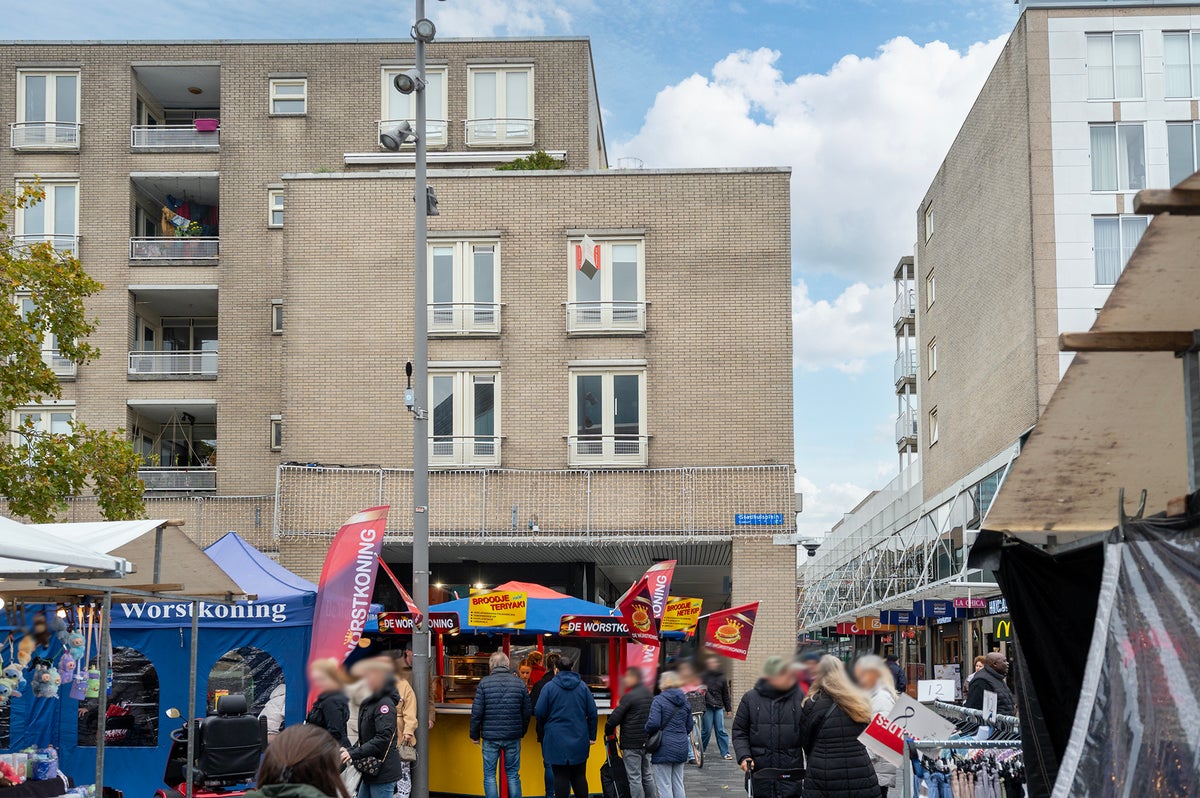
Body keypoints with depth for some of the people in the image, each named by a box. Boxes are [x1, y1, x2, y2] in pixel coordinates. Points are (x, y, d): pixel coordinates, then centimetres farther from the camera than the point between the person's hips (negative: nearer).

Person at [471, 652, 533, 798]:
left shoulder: (484, 683, -6)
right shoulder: (519, 683, 1)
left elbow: (477, 712, -7)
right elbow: (527, 711, 5)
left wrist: (475, 735, 4)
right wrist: (522, 732, 17)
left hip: (490, 737, -2)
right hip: (513, 737, 2)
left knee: (489, 775, 6)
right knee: (513, 774, 10)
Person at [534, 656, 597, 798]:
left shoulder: (549, 687, -5)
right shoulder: (582, 686, 4)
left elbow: (539, 712, -7)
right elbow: (592, 712, 3)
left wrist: (544, 728, 13)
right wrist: (592, 736, 10)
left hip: (557, 739, -3)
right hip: (579, 739, 3)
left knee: (561, 776, 0)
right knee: (579, 776, 10)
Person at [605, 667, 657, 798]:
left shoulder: (629, 697, -15)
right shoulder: (649, 695, 11)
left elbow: (615, 717, -14)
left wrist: (608, 732, 1)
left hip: (632, 743, -8)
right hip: (647, 742, 8)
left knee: (634, 778, -4)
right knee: (647, 776, 16)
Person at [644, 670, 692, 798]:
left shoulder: (659, 700, -10)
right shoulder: (685, 701, 10)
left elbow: (653, 723, -19)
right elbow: (689, 727, 12)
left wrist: (647, 732, 1)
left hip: (664, 748, -6)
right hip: (681, 747, 6)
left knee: (664, 786, -1)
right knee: (678, 785, 14)